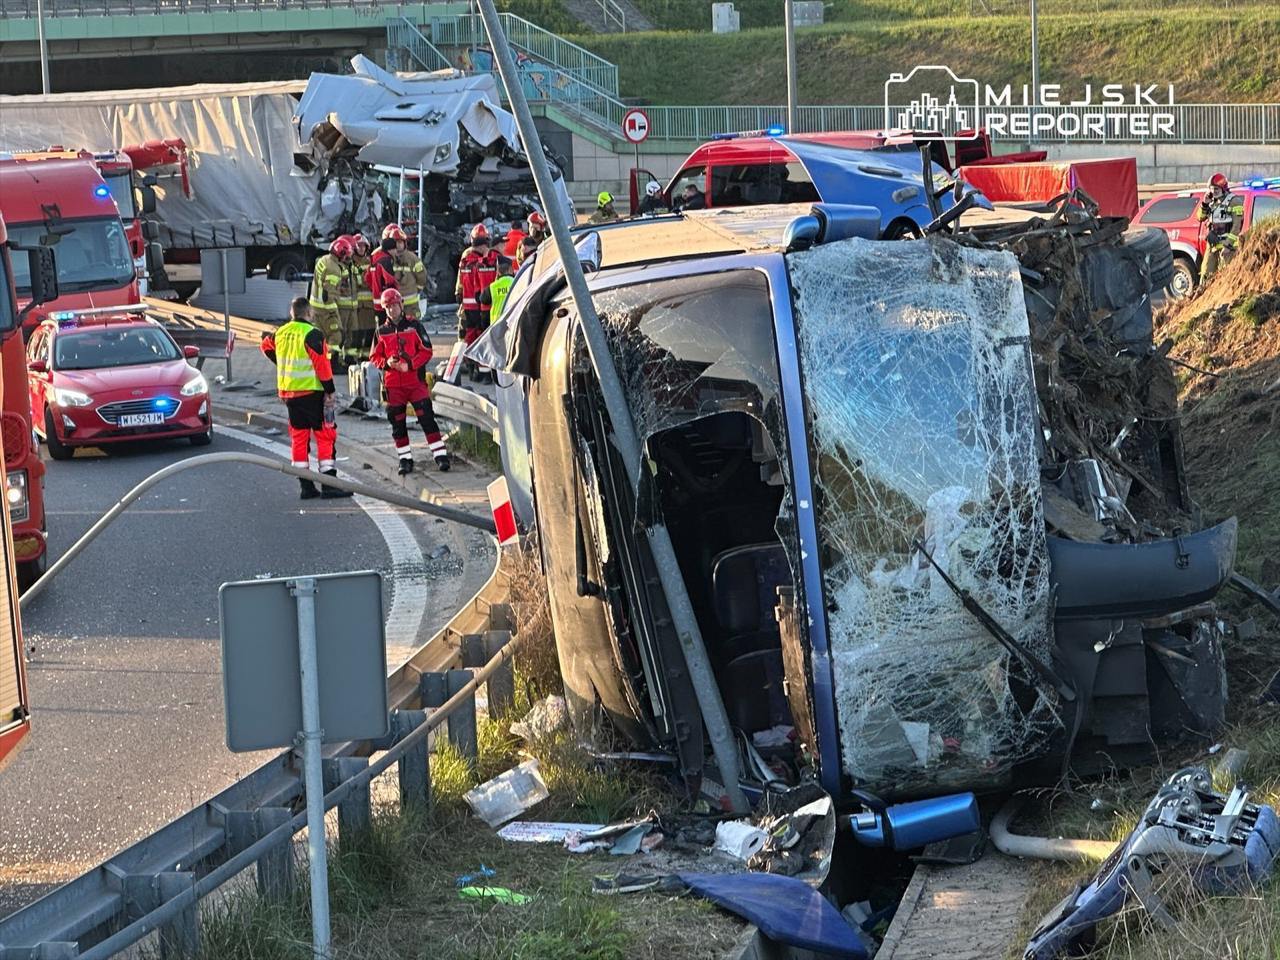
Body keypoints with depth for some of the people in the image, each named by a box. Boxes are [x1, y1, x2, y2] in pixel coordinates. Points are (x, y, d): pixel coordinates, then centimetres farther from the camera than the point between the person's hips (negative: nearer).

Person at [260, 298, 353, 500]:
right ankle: (329, 485, -8)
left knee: (299, 437, 11)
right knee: (325, 436, -3)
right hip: (311, 392, -7)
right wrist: (330, 392, -10)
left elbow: (266, 345, 28)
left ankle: (306, 486, 11)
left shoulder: (281, 333, 9)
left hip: (288, 393, 7)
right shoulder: (312, 335, -14)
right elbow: (321, 365, -15)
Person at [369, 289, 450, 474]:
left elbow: (426, 351, -2)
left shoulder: (414, 326, 2)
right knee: (398, 422, 6)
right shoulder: (381, 332, 9)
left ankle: (440, 455, -7)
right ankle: (405, 459, 15)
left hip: (416, 381, -3)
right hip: (393, 384, 3)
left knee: (426, 417, -9)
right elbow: (374, 357, 11)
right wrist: (387, 363, -10)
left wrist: (409, 365, -15)